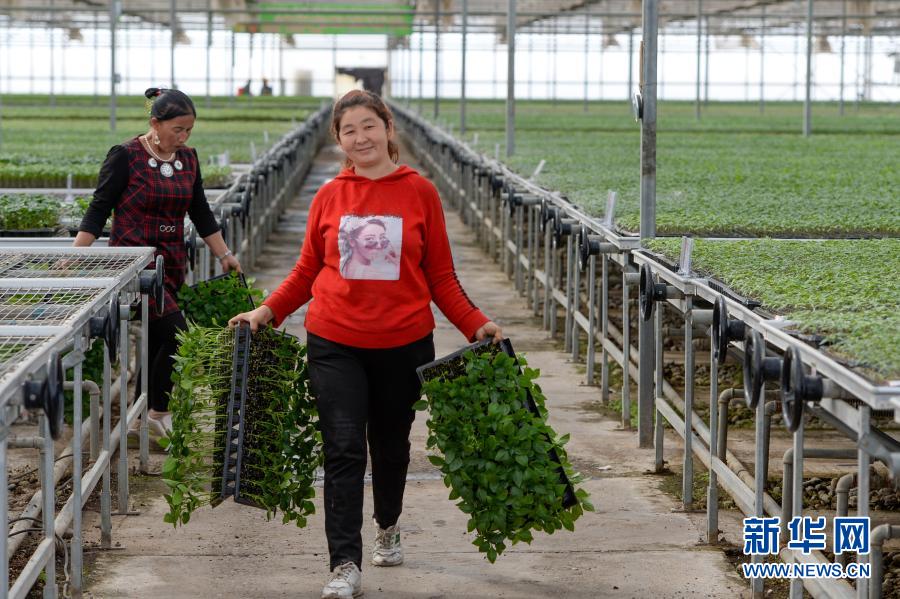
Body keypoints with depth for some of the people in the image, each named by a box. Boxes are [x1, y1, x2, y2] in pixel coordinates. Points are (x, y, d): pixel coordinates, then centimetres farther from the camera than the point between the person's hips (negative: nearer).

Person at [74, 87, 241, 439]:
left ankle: (143, 415, 19)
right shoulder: (126, 156, -9)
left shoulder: (187, 158, 9)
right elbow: (99, 209, -8)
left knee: (155, 342, 8)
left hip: (172, 264, 6)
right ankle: (159, 412, -5)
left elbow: (200, 212, 18)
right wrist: (76, 256, -15)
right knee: (175, 332, -17)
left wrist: (224, 255, 19)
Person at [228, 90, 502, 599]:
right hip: (335, 343, 0)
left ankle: (388, 527, 44)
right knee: (343, 450, -9)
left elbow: (440, 275, 2)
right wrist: (267, 312, -1)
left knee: (391, 446, 17)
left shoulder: (420, 193, -1)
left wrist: (476, 324, -8)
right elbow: (308, 269, 11)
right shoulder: (329, 196, 3)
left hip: (403, 343, 0)